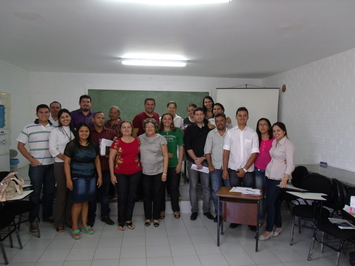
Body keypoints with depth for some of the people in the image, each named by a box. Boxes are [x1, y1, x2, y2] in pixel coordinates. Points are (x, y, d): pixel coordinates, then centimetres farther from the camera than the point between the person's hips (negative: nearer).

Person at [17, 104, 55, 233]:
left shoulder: (54, 128, 6)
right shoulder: (29, 128, 0)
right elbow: (20, 145, 1)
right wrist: (32, 160, -7)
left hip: (52, 165, 3)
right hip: (36, 165, -2)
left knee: (49, 191, 10)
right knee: (35, 192, 1)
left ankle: (47, 215, 25)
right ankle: (33, 220, 11)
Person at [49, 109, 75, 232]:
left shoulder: (73, 130, 12)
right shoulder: (55, 131, -1)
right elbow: (52, 149, -9)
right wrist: (65, 158, -14)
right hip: (60, 164, -4)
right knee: (62, 192, 0)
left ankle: (69, 219, 21)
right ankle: (59, 222, 13)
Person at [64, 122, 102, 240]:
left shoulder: (93, 145, 9)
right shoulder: (72, 145, -6)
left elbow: (97, 161, 13)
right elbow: (66, 162, -7)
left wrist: (100, 176, 10)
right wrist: (68, 179, -11)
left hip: (91, 177, 4)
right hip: (78, 177, -4)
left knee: (86, 201, 11)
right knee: (78, 203, -1)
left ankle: (84, 225, 25)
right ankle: (74, 228, 14)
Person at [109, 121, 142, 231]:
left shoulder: (137, 141, 4)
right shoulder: (117, 142, -4)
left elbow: (140, 154, 12)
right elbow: (111, 158, -3)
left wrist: (142, 168, 2)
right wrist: (112, 174, -6)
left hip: (135, 173, 3)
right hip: (120, 173, -2)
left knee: (131, 196, 10)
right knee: (122, 197, 2)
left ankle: (129, 220, 24)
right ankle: (121, 222, 17)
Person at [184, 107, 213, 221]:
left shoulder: (209, 129, 5)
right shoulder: (189, 129, 4)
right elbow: (187, 146, -2)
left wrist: (202, 158, -7)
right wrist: (195, 159, -9)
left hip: (205, 161, 1)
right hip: (192, 161, 0)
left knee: (206, 186, 5)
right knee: (193, 186, 4)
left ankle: (206, 210, 18)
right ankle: (194, 210, 15)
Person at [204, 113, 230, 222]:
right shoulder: (211, 134, 6)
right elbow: (207, 151, 4)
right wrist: (210, 165, -3)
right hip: (215, 167, 1)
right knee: (216, 191, 1)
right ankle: (218, 213, 15)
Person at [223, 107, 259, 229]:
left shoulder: (253, 133, 3)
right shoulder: (230, 132, 5)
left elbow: (254, 153, -3)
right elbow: (226, 151, 3)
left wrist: (245, 169, -9)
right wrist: (225, 170, -3)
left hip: (248, 170, -1)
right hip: (233, 169, 1)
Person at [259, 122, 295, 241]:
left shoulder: (288, 145, -11)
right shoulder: (274, 142, 11)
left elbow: (290, 163, -17)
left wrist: (285, 179, -26)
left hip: (279, 177, -7)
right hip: (270, 174, 7)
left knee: (270, 202, -7)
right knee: (275, 202, 13)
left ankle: (269, 230, 4)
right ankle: (278, 226, 27)